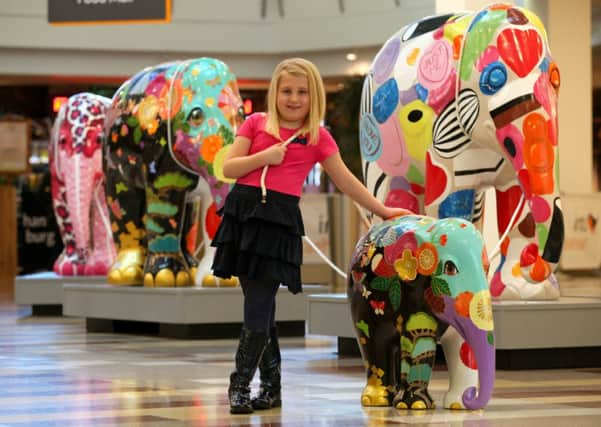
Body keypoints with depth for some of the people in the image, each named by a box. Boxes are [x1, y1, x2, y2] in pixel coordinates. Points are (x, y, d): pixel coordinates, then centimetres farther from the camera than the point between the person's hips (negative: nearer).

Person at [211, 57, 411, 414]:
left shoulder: (318, 137, 8)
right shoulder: (256, 124, 9)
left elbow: (346, 181, 13)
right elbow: (229, 168, 5)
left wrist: (382, 210, 14)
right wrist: (264, 157, -9)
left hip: (280, 220, -2)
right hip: (244, 211, 2)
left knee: (259, 305, -9)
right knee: (260, 305, 6)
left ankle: (241, 385, -6)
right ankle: (272, 386, 15)